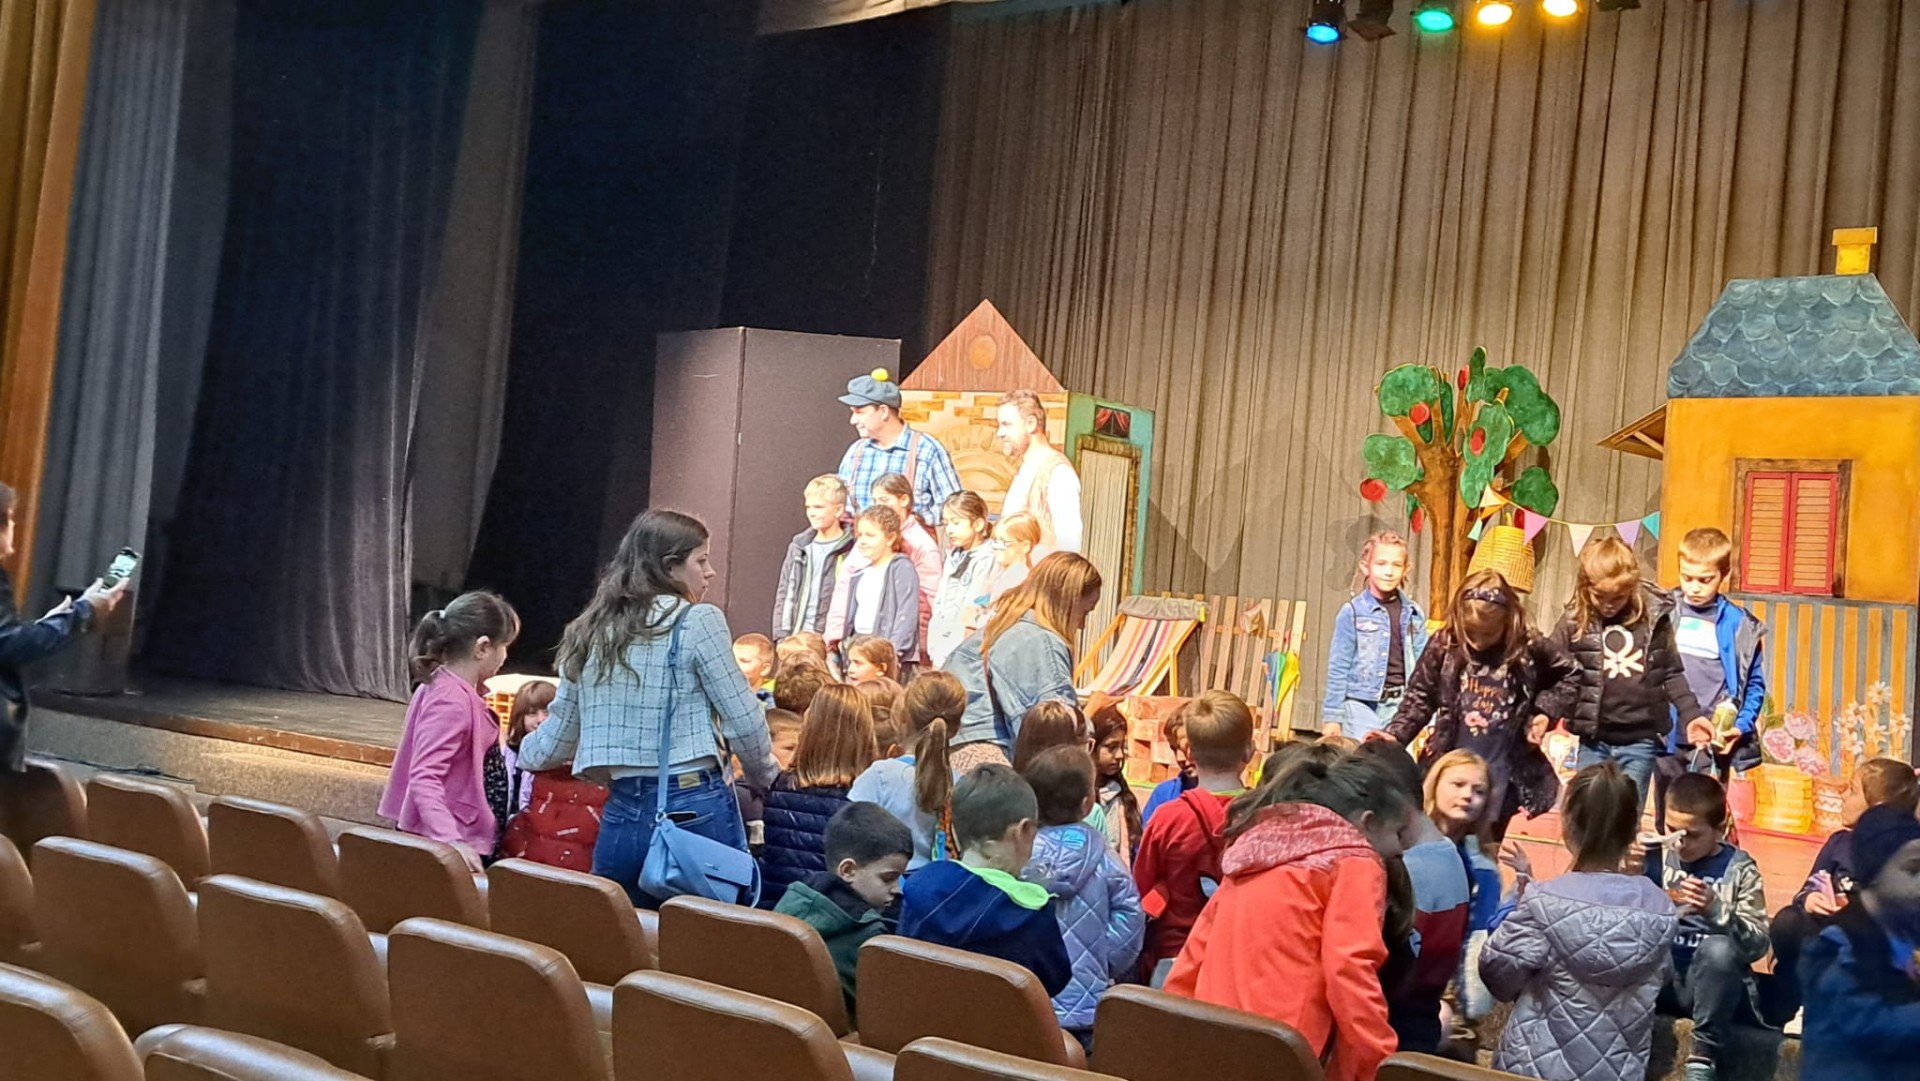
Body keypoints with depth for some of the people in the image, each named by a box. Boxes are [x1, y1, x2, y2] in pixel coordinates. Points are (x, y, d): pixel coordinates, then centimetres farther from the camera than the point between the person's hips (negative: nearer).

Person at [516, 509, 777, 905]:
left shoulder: (590, 631, 10)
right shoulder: (698, 621, -6)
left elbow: (556, 738, 17)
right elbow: (744, 722, -6)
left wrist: (520, 754, 39)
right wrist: (764, 777, 13)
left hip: (621, 816, 5)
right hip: (696, 810, -5)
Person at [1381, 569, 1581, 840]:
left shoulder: (1529, 648, -7)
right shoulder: (1444, 645, -7)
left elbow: (1571, 675, 10)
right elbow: (1420, 697, 0)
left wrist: (1546, 711, -3)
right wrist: (1395, 735, -13)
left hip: (1504, 772, 0)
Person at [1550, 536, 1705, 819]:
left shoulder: (1654, 616, -1)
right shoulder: (1575, 621, -4)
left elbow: (1672, 673, 7)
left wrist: (1691, 715, 0)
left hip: (1640, 741, 0)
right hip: (1593, 740, 0)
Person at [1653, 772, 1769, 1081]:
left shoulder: (1739, 869, 1)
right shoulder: (1659, 856, 7)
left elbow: (1757, 944, -7)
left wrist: (1716, 910, -21)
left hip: (1714, 983, -1)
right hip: (1658, 975, 1)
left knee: (1718, 948, -36)